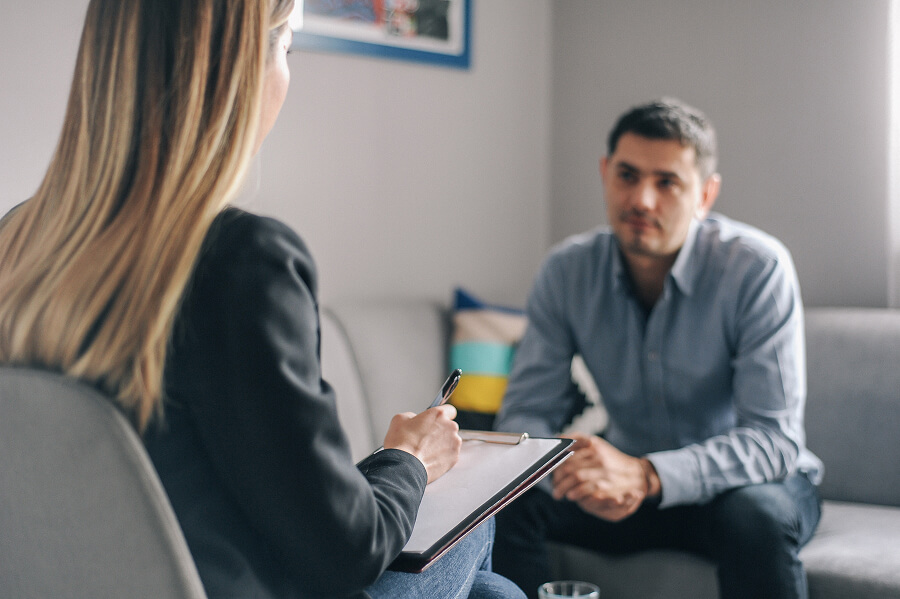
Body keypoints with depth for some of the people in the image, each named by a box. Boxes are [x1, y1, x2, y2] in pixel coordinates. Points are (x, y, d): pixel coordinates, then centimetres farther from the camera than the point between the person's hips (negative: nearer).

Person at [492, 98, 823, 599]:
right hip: (630, 487, 3)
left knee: (756, 514, -37)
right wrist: (588, 478, -31)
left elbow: (774, 437, -26)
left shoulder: (758, 269, -21)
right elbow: (528, 410, -7)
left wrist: (646, 476, -42)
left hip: (748, 482, -3)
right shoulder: (567, 271, -9)